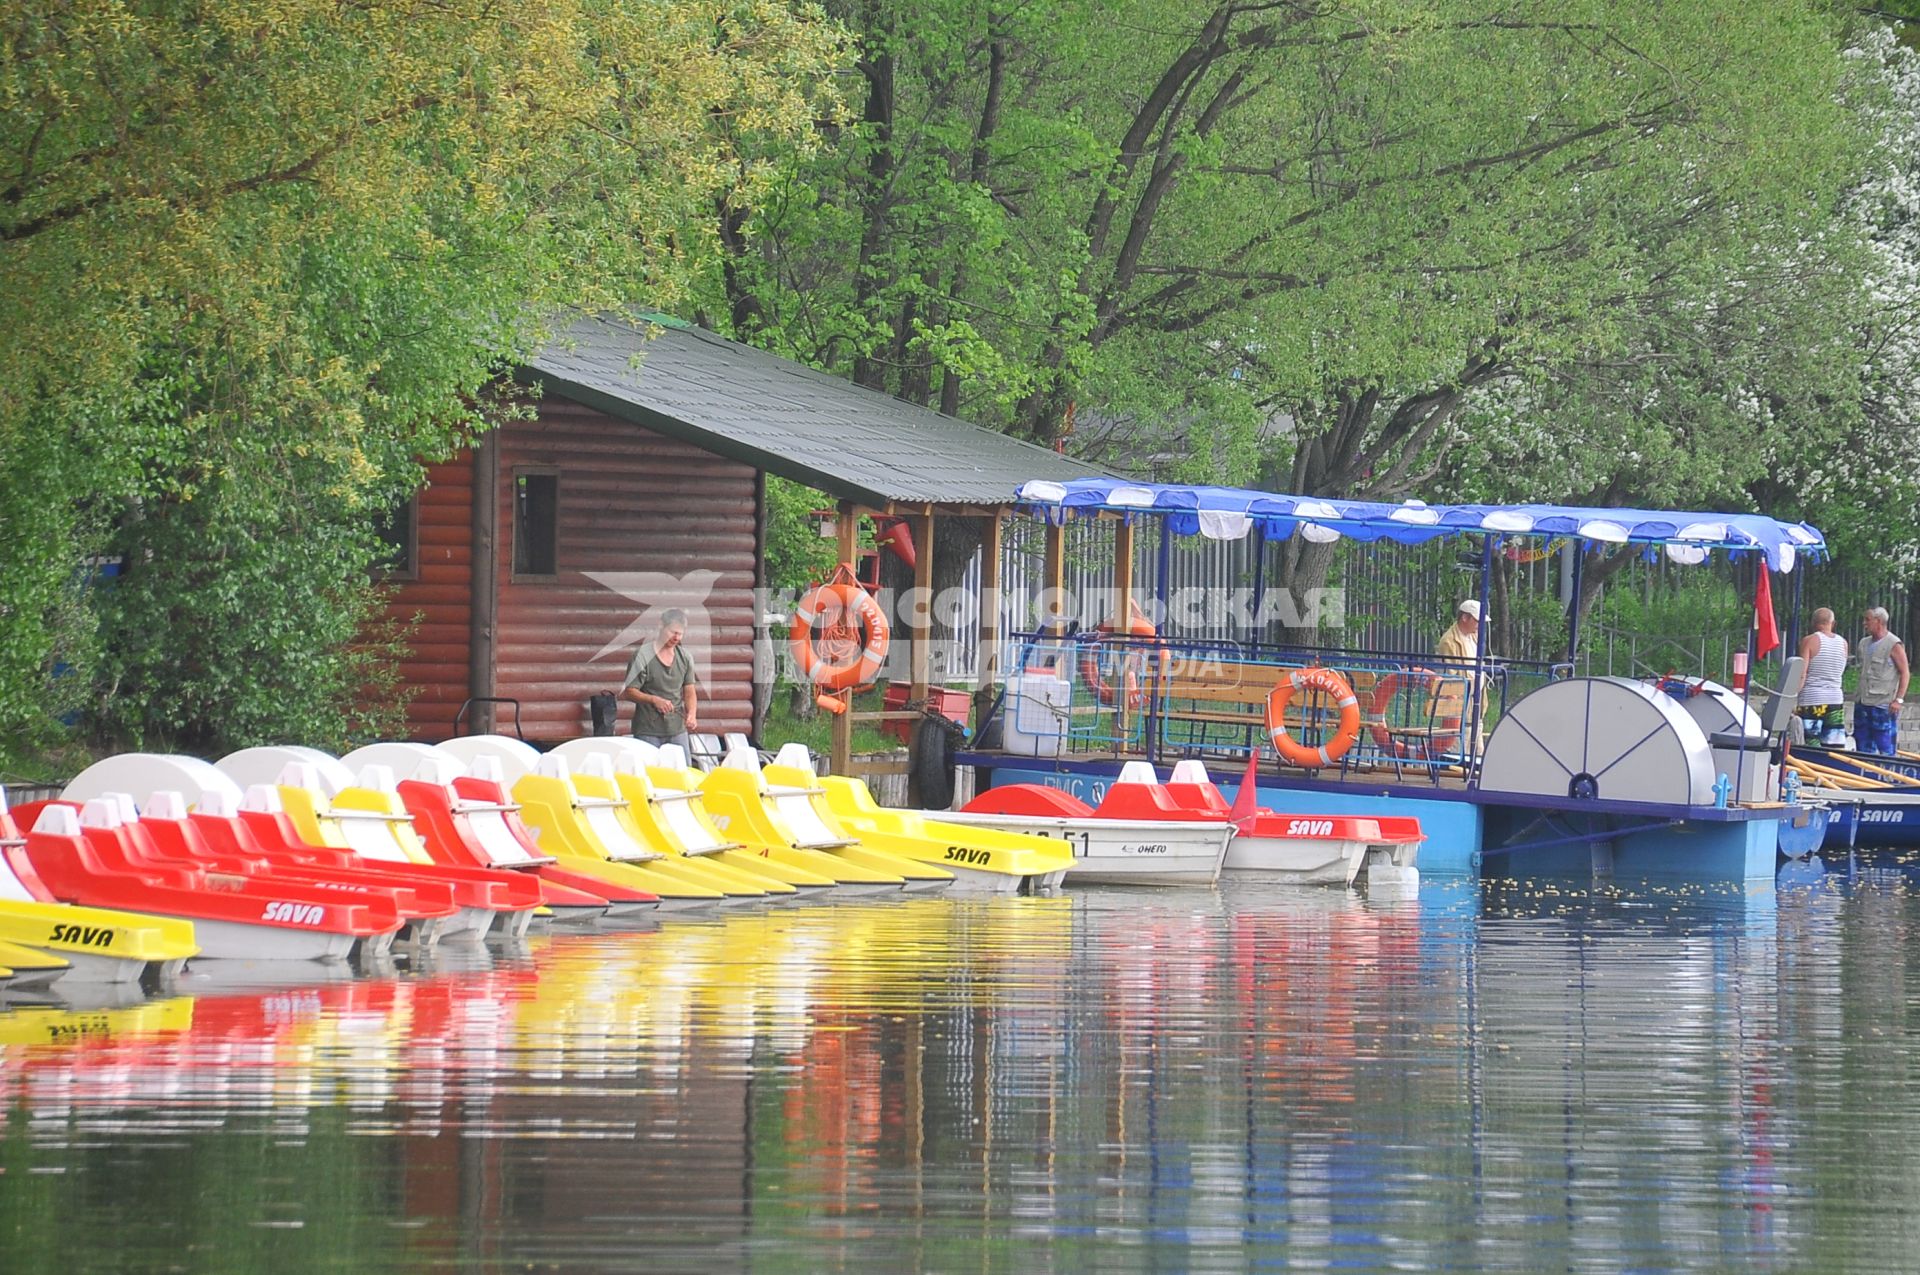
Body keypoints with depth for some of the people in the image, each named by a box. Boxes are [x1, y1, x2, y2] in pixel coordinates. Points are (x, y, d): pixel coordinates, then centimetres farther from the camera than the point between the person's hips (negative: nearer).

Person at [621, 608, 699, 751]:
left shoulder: (685, 658, 8)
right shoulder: (643, 656, -7)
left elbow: (690, 692, 10)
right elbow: (629, 692, -7)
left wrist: (692, 714, -9)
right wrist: (654, 699, -22)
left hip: (678, 731, 4)